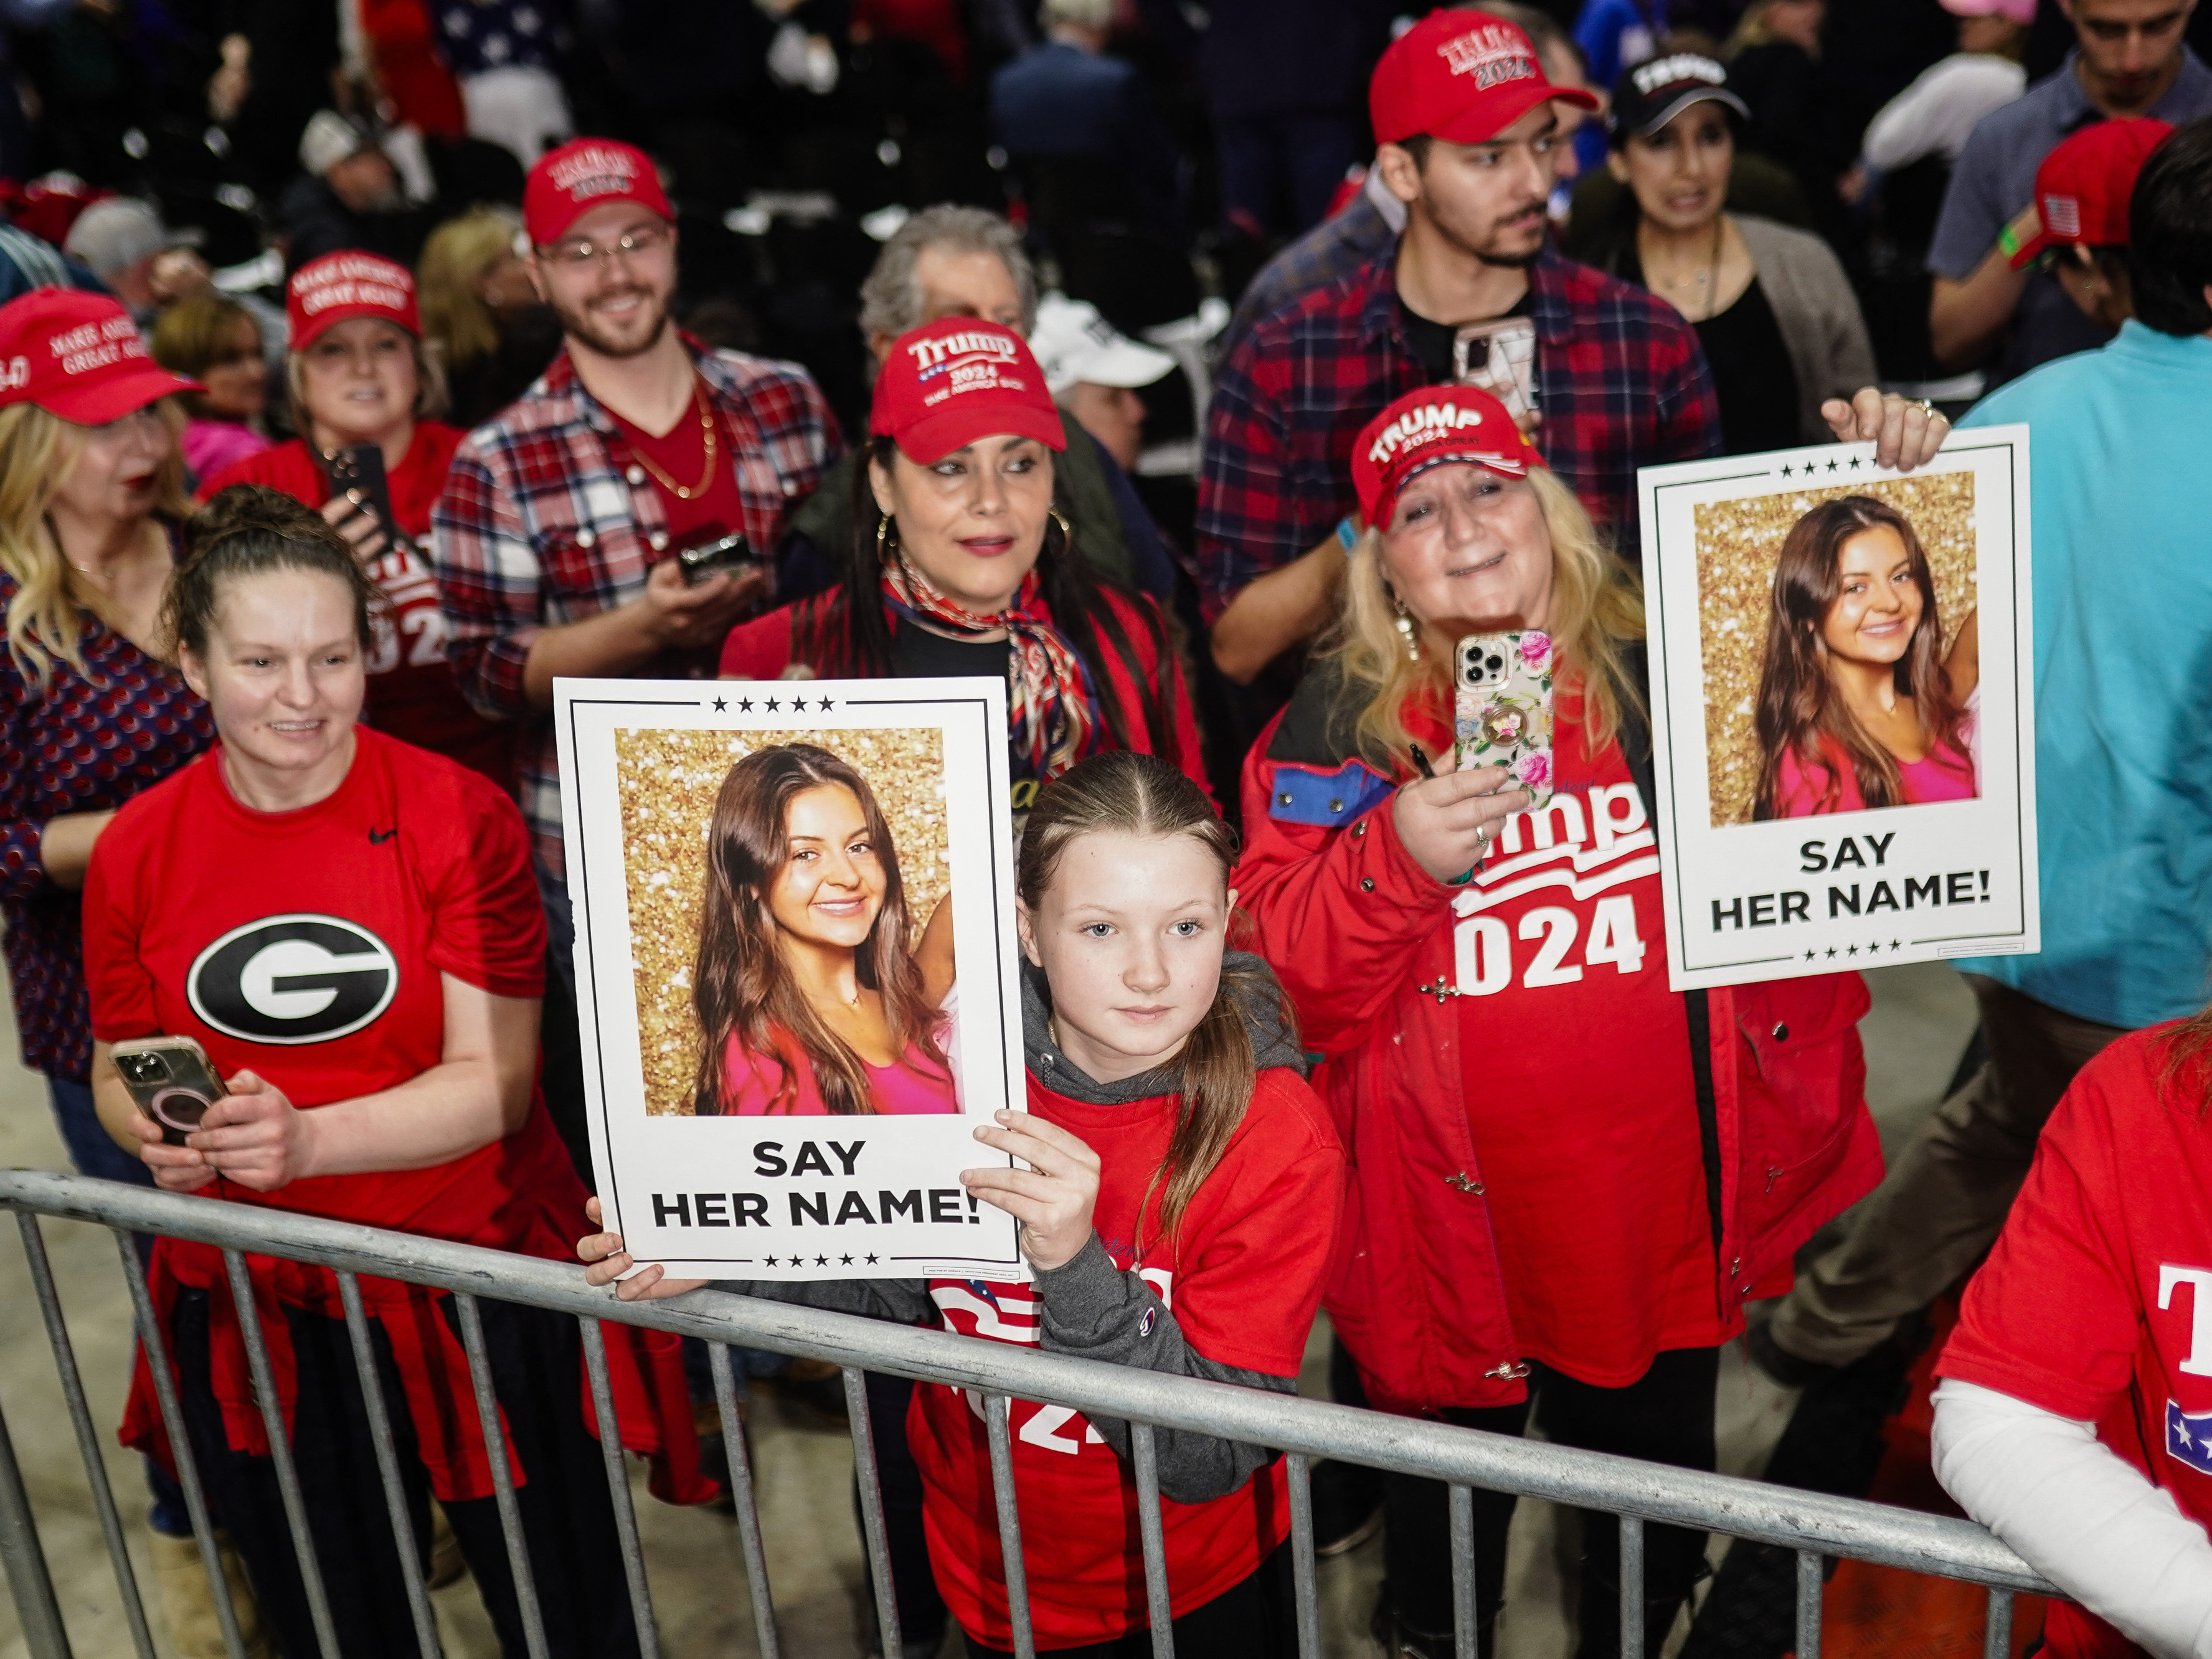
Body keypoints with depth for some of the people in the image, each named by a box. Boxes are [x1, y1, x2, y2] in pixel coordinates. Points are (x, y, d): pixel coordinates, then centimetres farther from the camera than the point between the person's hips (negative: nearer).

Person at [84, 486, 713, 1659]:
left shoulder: (458, 816, -14)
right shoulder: (137, 850, -3)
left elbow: (493, 1079, -16)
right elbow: (119, 1071, 8)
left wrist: (309, 1136, -30)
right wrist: (164, 1135, -14)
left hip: (482, 1286, -3)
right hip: (252, 1310, 3)